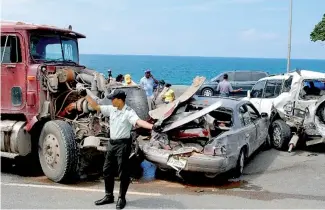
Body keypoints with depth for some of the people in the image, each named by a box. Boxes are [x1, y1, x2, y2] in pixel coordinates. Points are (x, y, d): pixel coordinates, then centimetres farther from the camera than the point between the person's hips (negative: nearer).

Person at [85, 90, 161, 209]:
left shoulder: (129, 112, -18)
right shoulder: (111, 109, 4)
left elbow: (138, 121, -34)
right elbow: (96, 107, 13)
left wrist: (152, 126, -52)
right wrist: (86, 96, 12)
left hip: (123, 144, -8)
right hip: (112, 143, 8)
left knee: (123, 172, 2)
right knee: (107, 170, 15)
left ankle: (121, 198, 16)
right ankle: (109, 196, 29)